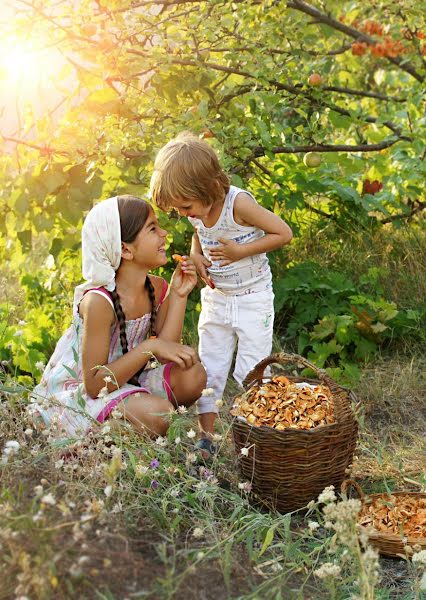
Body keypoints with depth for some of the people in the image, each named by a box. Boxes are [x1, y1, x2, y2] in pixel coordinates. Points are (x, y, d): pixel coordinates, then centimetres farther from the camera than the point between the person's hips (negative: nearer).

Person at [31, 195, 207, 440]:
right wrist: (150, 346, -32)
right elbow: (94, 384, -27)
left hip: (124, 379, 8)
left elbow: (165, 356, -12)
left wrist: (178, 295, -15)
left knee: (193, 376, -12)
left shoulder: (157, 288, -5)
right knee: (156, 413, -30)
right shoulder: (99, 301, -27)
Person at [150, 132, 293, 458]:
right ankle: (206, 437, 17)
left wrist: (239, 251, -26)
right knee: (209, 368, 8)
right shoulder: (198, 210, -6)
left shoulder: (239, 203, -26)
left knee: (251, 372, -2)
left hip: (253, 299, -6)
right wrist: (196, 255, -4)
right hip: (215, 297, 6)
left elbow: (284, 233, -21)